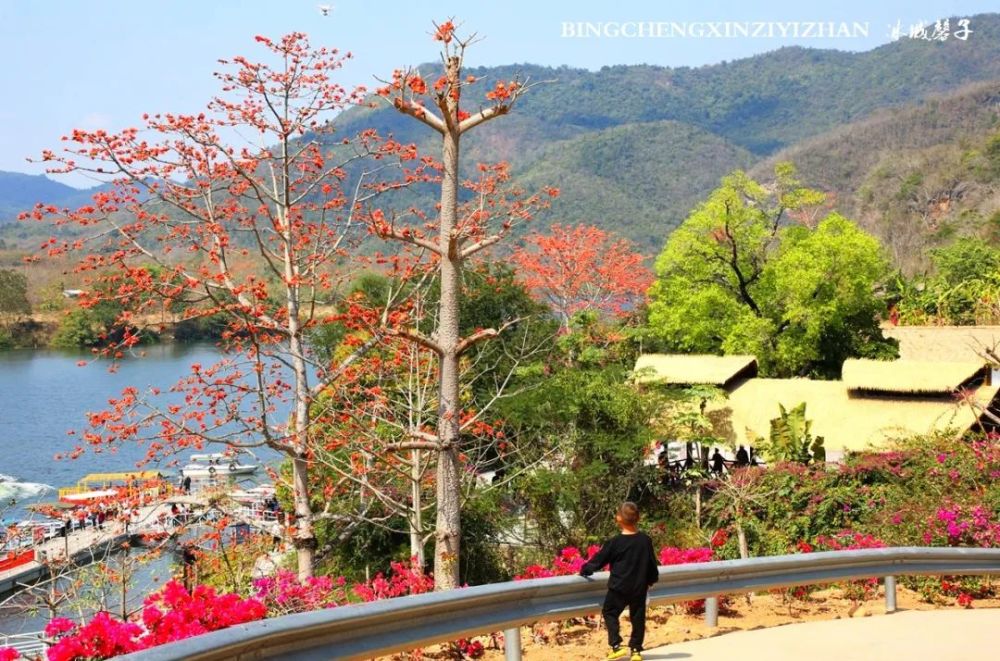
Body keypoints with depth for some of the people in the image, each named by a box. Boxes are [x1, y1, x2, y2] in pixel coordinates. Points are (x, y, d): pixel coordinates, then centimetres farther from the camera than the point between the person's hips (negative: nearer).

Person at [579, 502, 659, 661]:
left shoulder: (614, 542, -13)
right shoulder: (646, 540, -3)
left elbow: (599, 559, -5)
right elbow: (652, 563, 6)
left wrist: (584, 570, 9)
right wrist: (652, 579, 22)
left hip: (618, 587, -3)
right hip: (639, 587, 3)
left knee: (609, 613, 10)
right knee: (638, 617, 13)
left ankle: (616, 646, -1)